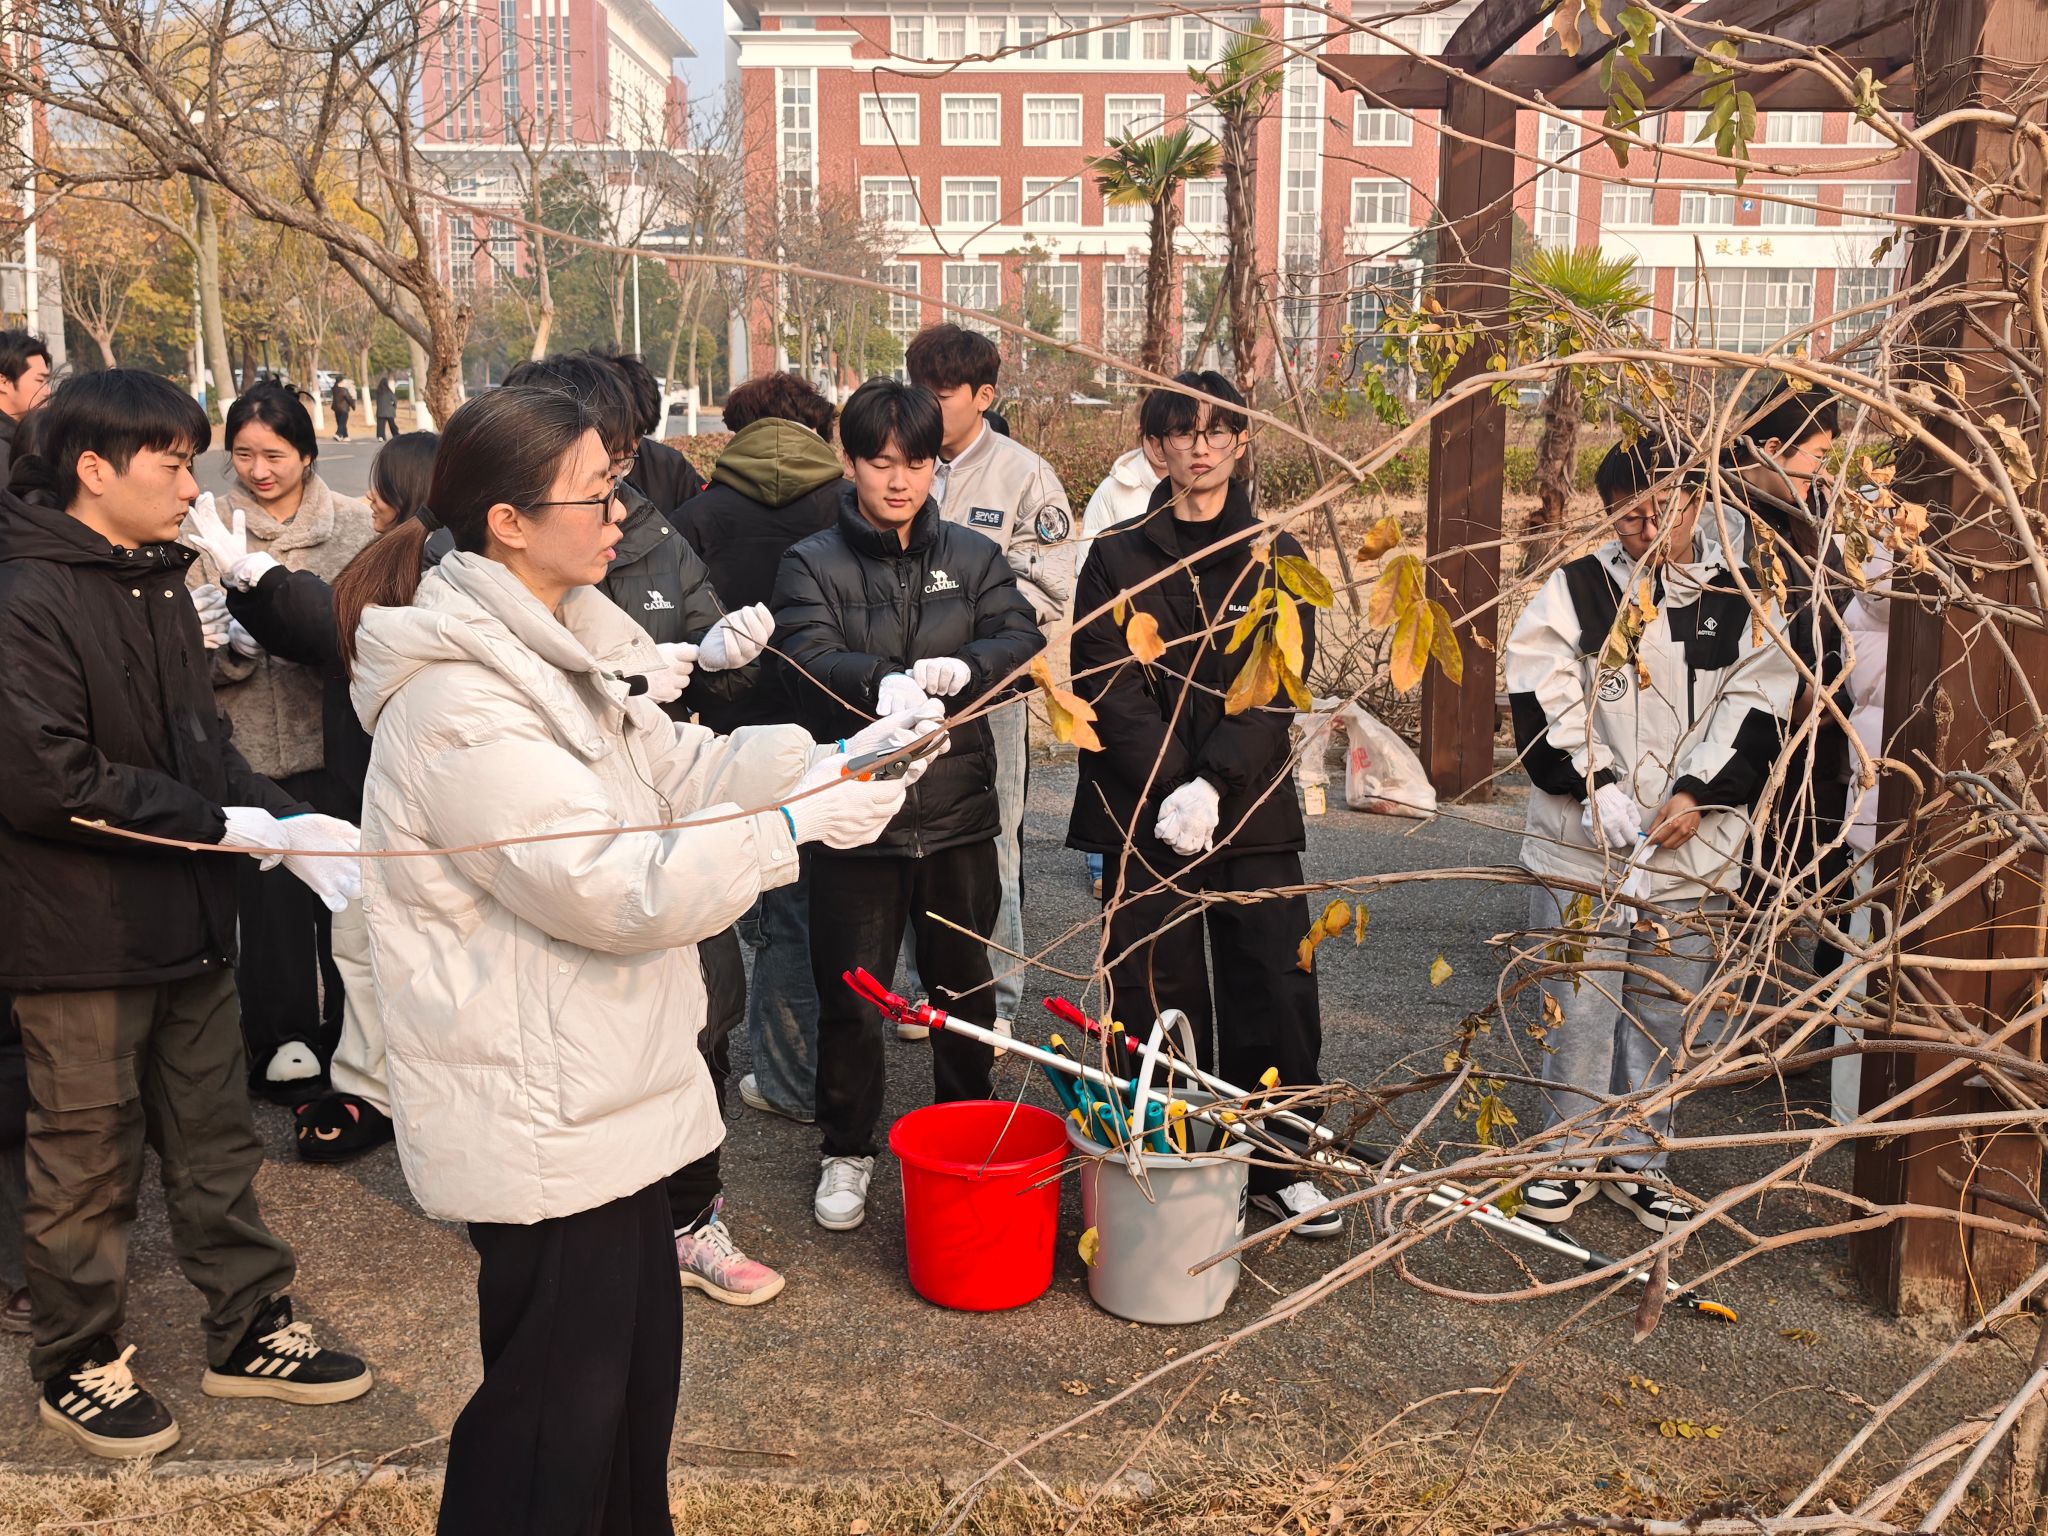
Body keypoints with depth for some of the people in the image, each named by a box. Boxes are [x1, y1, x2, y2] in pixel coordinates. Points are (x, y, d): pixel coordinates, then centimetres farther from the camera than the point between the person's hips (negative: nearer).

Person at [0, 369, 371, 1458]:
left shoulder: (157, 583, 9)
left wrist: (288, 825, -5)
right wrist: (228, 826, -20)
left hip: (185, 918, 8)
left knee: (214, 1140, 17)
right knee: (89, 1161, 8)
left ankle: (250, 1331, 31)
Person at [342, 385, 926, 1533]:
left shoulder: (561, 642, 7)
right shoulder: (458, 701, -24)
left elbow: (675, 770, 11)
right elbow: (613, 886, -27)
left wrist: (830, 758, -4)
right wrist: (798, 824, -22)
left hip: (604, 1084, 10)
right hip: (540, 1122, -10)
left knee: (637, 1371, 23)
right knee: (557, 1407, 6)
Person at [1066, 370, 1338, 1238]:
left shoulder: (1276, 558, 7)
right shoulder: (1119, 558, 4)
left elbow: (1279, 686, -3)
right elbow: (1107, 685, -5)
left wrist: (1214, 783, -16)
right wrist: (1170, 788, -17)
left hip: (1253, 813, 1)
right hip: (1143, 814, -1)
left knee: (1276, 991, 3)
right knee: (1156, 998, 3)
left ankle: (1279, 1166, 18)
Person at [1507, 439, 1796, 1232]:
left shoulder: (1740, 603, 6)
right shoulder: (1575, 591, 0)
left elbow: (1755, 714, 2)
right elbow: (1541, 703, -6)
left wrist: (1699, 794, -11)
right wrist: (1594, 784, -16)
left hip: (1692, 847, 2)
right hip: (1581, 844, -2)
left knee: (1662, 1013, 12)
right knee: (1579, 1007, 3)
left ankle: (1638, 1161, 26)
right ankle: (1573, 1156, 20)